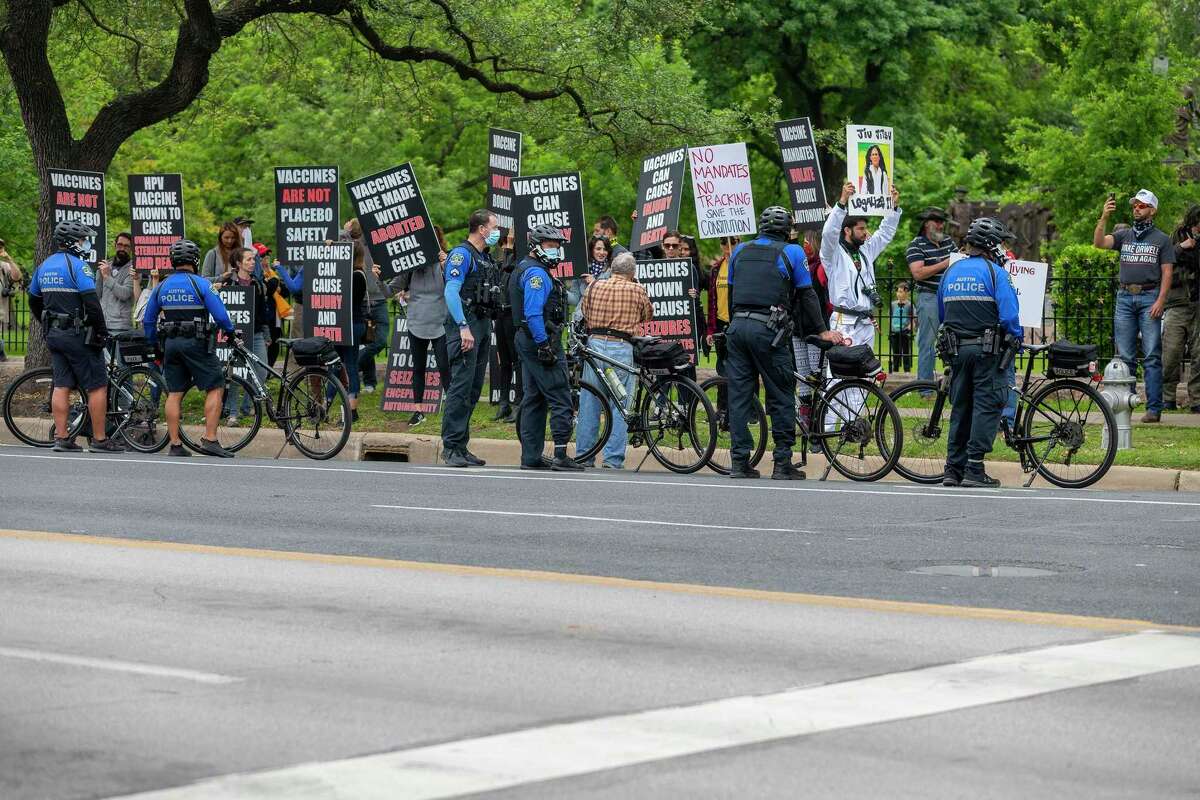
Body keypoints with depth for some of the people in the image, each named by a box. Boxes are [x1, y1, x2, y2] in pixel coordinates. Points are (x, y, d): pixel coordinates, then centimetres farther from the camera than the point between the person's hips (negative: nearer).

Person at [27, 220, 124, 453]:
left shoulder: (44, 266, 11)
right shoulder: (78, 265, -14)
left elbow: (34, 302, 19)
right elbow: (92, 303, -20)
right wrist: (101, 331, -12)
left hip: (54, 335, 8)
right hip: (78, 334, -8)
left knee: (62, 385, 8)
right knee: (98, 386, -2)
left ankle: (61, 438, 5)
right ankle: (99, 440, -2)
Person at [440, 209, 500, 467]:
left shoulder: (485, 258, 20)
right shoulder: (461, 254, -9)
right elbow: (451, 292, -18)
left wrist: (485, 328, 19)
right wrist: (464, 327, -25)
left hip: (482, 324, 9)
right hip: (465, 324, -9)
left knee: (473, 389, 9)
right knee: (461, 385, -12)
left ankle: (461, 446, 12)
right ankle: (450, 447, -13)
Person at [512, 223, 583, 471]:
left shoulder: (525, 269, 20)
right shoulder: (536, 273, -14)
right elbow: (533, 313, -24)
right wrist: (544, 345, -24)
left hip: (528, 341, 11)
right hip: (541, 341, -11)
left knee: (534, 399, 12)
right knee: (560, 399, -10)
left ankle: (531, 457, 13)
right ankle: (560, 456, -15)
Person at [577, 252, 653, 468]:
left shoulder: (594, 286, 8)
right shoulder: (637, 290, 0)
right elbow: (648, 316, 14)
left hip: (595, 343, 3)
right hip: (622, 347, -3)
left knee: (589, 402, 10)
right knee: (619, 405, 2)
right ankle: (613, 457, -1)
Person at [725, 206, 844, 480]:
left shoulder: (740, 251, 16)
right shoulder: (792, 252, 3)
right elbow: (807, 295, 4)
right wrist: (822, 331, 10)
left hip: (737, 326, 4)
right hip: (768, 330, -4)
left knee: (739, 395, 6)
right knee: (781, 397, 2)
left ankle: (739, 462, 5)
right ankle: (783, 464, 1)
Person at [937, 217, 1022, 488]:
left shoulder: (950, 271, 11)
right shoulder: (995, 273, -9)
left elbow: (941, 315, 17)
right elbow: (1008, 314, -15)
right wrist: (1016, 338, 1)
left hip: (956, 350, 6)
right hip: (987, 350, -6)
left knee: (960, 407, 12)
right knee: (986, 406, -2)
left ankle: (953, 470, 12)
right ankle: (974, 470, -8)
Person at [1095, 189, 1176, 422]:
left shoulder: (1162, 240, 7)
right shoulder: (1124, 236, 15)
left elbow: (1166, 273, 1)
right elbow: (1099, 243, -2)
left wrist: (1160, 301, -11)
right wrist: (1104, 217, -14)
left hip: (1150, 298, -3)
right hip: (1125, 298, 3)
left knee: (1152, 356, -6)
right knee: (1124, 357, 3)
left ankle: (1154, 408, -7)